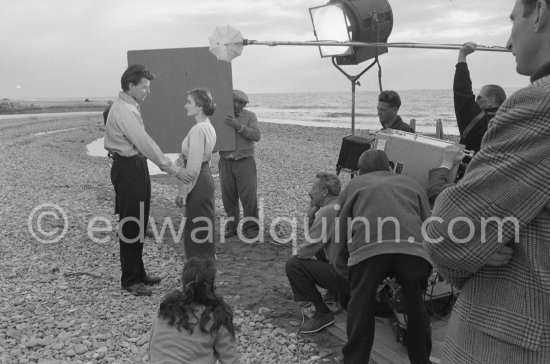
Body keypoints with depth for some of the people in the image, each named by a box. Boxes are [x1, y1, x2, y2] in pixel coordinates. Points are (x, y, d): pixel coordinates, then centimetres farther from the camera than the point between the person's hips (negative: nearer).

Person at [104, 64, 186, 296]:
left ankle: (138, 273, 28)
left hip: (136, 166, 10)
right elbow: (144, 143, -23)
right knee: (131, 225, -2)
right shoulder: (123, 111, -18)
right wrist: (171, 169, -22)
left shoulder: (131, 107, 13)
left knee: (139, 223, 16)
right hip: (128, 169, -10)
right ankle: (129, 280, 9)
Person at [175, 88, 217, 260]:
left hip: (198, 182, -10)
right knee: (205, 230, 18)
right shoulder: (208, 127, 10)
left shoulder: (198, 129, -19)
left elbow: (193, 167, -21)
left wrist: (183, 191, -16)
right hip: (206, 177, 10)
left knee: (195, 232, 0)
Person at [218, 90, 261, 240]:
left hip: (245, 161, -2)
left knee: (249, 195, -4)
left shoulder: (250, 116, 0)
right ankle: (232, 225, 17)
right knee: (228, 195, 4)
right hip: (226, 162, 2)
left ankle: (251, 227, 7)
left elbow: (256, 136, -12)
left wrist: (238, 126, -23)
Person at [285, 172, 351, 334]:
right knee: (320, 250, 27)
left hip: (347, 276, -10)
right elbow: (316, 240, 18)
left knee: (293, 264, -9)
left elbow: (307, 250, -15)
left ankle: (323, 313, 0)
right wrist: (311, 216, 4)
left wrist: (296, 253, 7)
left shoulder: (327, 211, -16)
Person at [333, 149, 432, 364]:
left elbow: (342, 232, 28)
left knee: (361, 305, 16)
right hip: (414, 248, 2)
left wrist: (344, 270, 37)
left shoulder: (353, 186, 33)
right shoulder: (412, 185, 37)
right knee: (416, 306, 21)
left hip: (369, 247, -2)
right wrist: (427, 267, 38)